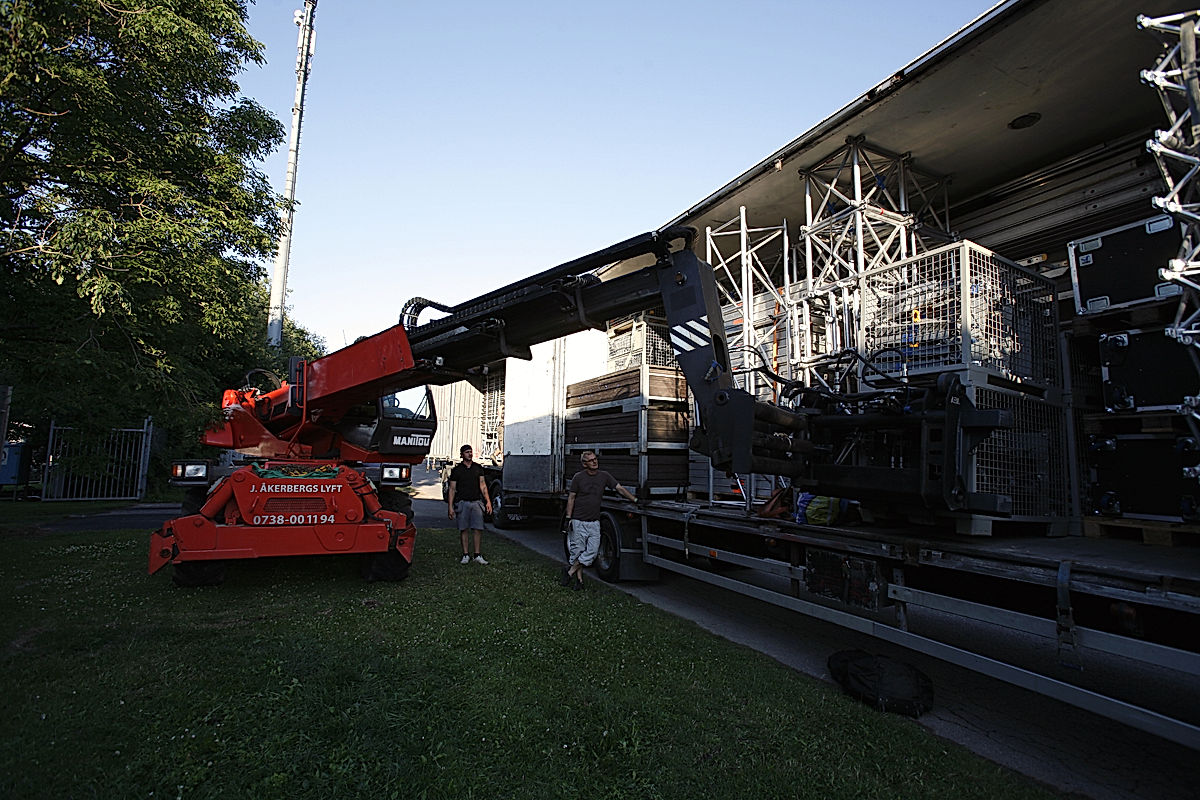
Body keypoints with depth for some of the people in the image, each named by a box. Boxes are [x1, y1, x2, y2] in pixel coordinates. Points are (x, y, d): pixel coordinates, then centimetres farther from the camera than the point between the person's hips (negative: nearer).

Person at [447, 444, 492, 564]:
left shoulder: (478, 468, 12)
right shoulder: (456, 470, 5)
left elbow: (482, 485, 8)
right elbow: (452, 489, 4)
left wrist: (488, 501, -1)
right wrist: (450, 507, -2)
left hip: (476, 502, 1)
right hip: (462, 502, -1)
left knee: (478, 529, -4)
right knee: (464, 530, 2)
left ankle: (477, 555, 4)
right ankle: (465, 555, 11)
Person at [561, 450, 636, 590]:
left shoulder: (604, 476, 4)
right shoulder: (578, 477, -4)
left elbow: (620, 488, 6)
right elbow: (571, 498, -1)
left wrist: (635, 500, -2)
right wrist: (568, 518, -5)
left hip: (594, 522, 3)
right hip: (578, 521, -3)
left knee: (592, 551, -3)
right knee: (578, 551, 0)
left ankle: (569, 571, 9)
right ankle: (579, 578, 16)